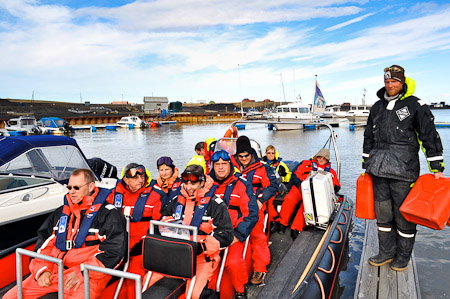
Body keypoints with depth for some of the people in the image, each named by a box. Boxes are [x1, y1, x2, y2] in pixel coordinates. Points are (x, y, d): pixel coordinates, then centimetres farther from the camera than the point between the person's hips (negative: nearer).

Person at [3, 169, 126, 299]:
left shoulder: (108, 214, -2)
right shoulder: (61, 212, 19)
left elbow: (114, 250, -9)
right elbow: (44, 243, 20)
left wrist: (82, 273, -15)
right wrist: (42, 269, 3)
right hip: (53, 270, 6)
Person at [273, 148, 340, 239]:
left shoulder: (330, 171, 28)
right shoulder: (306, 163, 22)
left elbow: (337, 186, 20)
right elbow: (296, 174, 8)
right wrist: (300, 185, -11)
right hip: (300, 187, 0)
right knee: (290, 198, -32)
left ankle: (296, 229, -38)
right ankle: (282, 223, -20)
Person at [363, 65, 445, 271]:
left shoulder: (415, 105, -1)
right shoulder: (377, 107, 14)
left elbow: (430, 137, -2)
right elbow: (368, 138, 20)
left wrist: (437, 168, -6)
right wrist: (366, 166, 20)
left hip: (403, 170, -5)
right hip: (379, 170, 5)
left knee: (404, 214, 3)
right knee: (382, 213, 11)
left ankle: (403, 256, 22)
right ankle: (387, 252, 26)